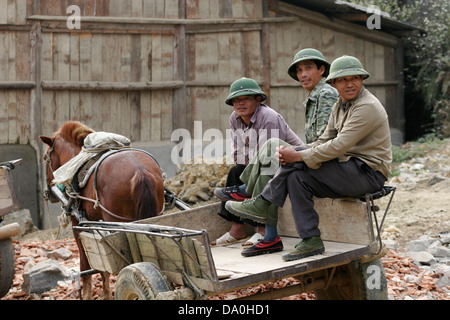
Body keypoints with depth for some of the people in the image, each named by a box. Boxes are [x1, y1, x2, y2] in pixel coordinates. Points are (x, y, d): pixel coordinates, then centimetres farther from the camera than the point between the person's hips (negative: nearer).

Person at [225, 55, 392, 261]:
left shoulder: (368, 107, -16)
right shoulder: (341, 105, 14)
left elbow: (339, 146, -24)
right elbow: (325, 141, 10)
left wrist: (299, 156, -20)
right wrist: (290, 154, -8)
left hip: (368, 173, -9)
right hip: (349, 169, 9)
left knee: (299, 163, -20)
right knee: (297, 177, -11)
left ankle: (262, 203, -5)